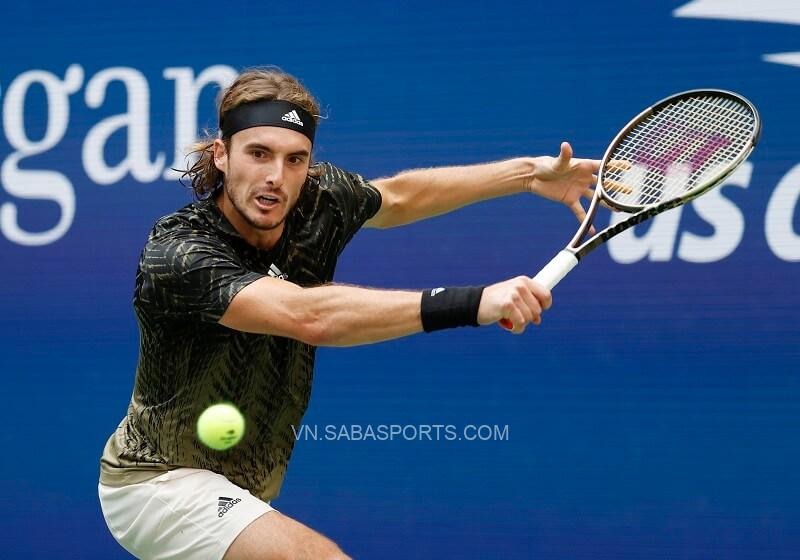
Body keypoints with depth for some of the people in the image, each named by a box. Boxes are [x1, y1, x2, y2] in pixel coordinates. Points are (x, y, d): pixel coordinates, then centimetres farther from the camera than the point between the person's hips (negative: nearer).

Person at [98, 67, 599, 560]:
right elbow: (309, 316, -42)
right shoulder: (177, 254, -29)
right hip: (159, 482, -8)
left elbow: (397, 196, 16)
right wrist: (474, 302, -48)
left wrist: (528, 174, 11)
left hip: (243, 489, 8)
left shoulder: (318, 201, -7)